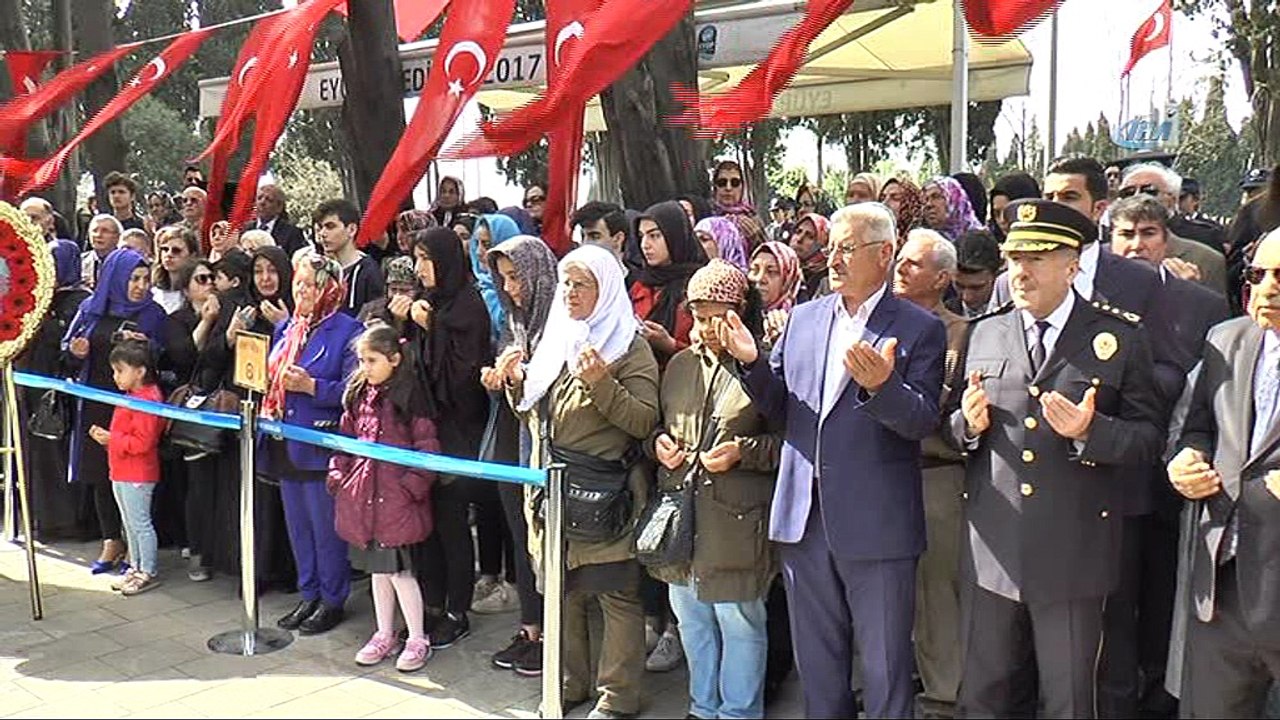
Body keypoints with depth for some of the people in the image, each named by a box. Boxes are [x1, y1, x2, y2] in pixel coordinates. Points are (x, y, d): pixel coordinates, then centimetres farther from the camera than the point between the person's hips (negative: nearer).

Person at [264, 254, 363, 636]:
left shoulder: (347, 330, -11)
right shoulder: (284, 328, 14)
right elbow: (271, 377, 22)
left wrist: (311, 386, -25)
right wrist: (269, 383, 2)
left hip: (320, 444, -8)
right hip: (286, 444, 8)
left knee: (326, 527, 1)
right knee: (297, 525, 16)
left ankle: (333, 599, 16)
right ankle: (309, 594, 28)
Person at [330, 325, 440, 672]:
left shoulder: (409, 396, -10)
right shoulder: (358, 395, 10)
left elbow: (427, 448, -11)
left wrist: (412, 486, -14)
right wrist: (338, 476, 8)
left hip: (396, 497, -6)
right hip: (363, 494, 7)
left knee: (399, 570, -2)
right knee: (378, 569, 16)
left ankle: (417, 640, 12)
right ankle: (384, 635, 29)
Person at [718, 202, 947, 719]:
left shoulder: (920, 329, -5)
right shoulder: (803, 318, 10)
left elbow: (923, 422, -12)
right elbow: (777, 407, 9)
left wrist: (881, 385, -30)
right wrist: (752, 362, -9)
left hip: (876, 525, -4)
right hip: (806, 518, 5)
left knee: (884, 671, 8)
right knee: (817, 665, 18)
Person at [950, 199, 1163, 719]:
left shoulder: (1121, 338, -2)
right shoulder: (984, 333, 8)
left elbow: (1149, 439, -3)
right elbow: (956, 428, 14)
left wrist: (1090, 432, -21)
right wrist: (969, 423, -9)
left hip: (1074, 555, -3)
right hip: (992, 552, 3)